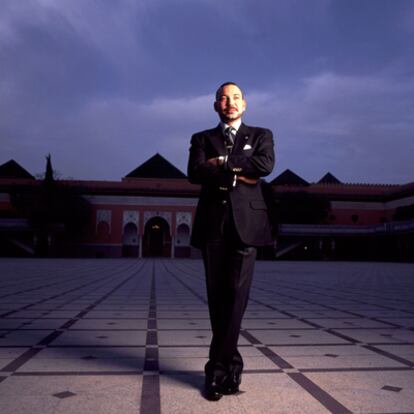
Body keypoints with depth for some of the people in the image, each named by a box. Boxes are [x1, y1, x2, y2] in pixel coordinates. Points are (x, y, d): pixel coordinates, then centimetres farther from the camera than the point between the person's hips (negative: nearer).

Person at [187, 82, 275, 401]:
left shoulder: (261, 135, 16)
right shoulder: (202, 139, 17)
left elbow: (265, 164, -6)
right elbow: (195, 173, -3)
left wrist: (221, 162, -4)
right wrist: (236, 174, -7)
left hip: (246, 223, -1)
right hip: (213, 225, 1)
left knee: (236, 294, -8)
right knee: (217, 297, 4)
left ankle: (218, 367, 4)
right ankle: (231, 364, 19)